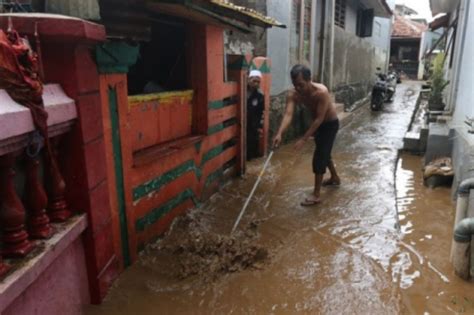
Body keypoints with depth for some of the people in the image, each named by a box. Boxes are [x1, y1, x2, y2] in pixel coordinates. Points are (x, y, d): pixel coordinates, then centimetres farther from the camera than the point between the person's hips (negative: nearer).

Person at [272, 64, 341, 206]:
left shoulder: (321, 92, -37)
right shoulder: (293, 94, -22)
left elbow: (319, 119, -35)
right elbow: (288, 114, -33)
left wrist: (304, 139, -37)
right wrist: (279, 133, -50)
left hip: (330, 123, -7)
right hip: (318, 123, 7)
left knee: (319, 156, -11)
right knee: (324, 152, 22)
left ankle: (316, 195, -3)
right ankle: (335, 178, 47)